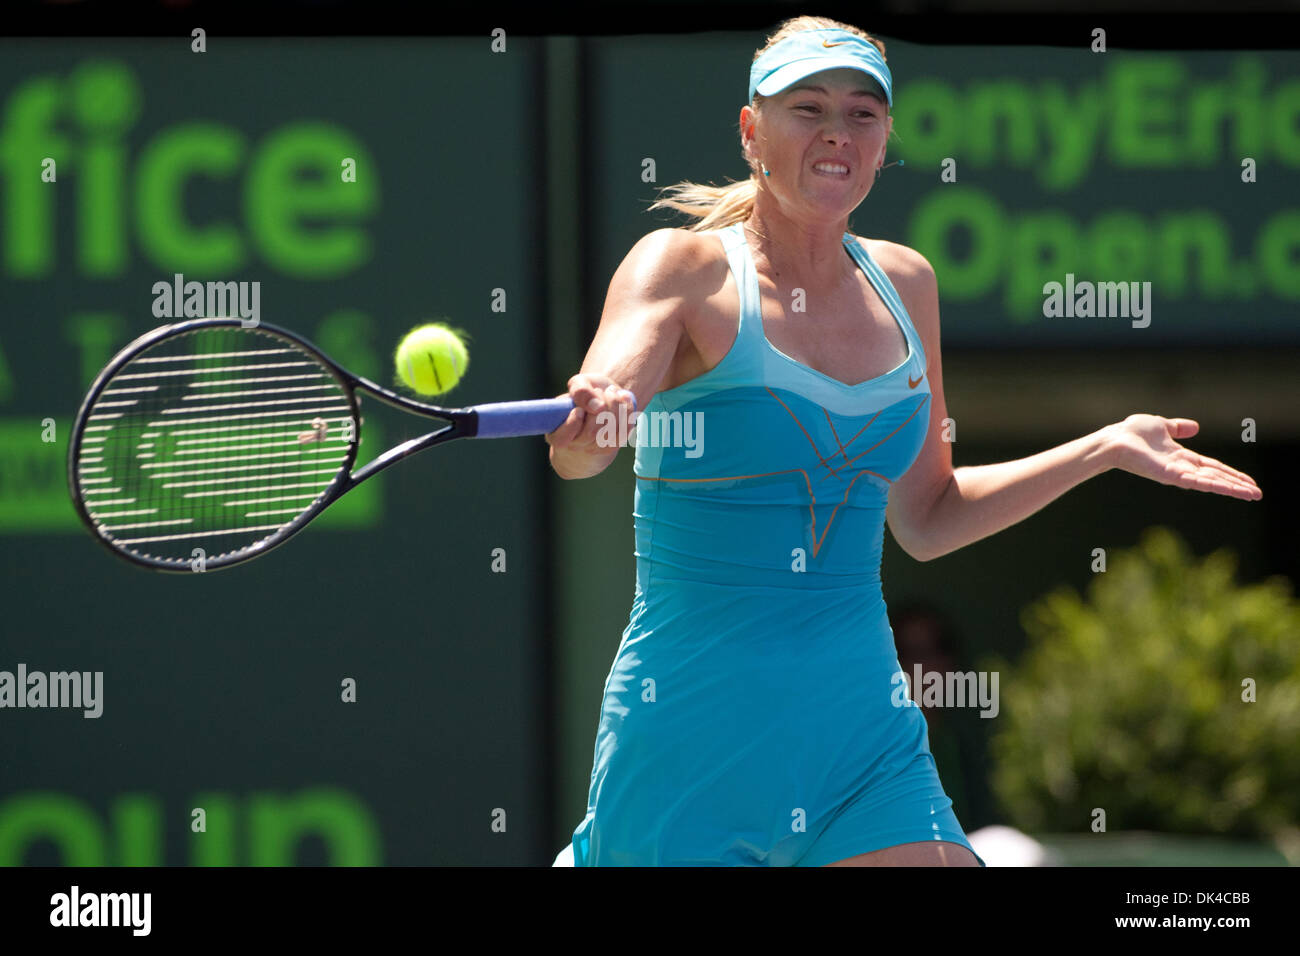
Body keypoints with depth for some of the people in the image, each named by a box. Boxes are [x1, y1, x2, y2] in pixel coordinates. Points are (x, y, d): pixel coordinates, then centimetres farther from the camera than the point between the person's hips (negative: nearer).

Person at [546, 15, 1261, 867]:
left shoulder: (904, 284, 10)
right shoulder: (685, 270, -7)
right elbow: (577, 450, -24)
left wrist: (1107, 448, 14)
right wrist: (589, 426, -47)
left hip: (865, 737, 4)